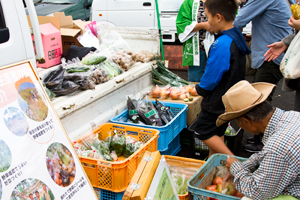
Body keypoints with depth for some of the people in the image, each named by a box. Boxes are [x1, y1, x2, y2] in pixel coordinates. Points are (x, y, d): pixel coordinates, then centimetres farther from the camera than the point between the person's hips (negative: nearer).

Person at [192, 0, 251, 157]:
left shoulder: (222, 44, -28)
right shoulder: (237, 37, 4)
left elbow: (212, 76, -24)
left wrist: (199, 89, -4)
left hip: (218, 101, -9)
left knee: (203, 130, 5)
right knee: (217, 132, 20)